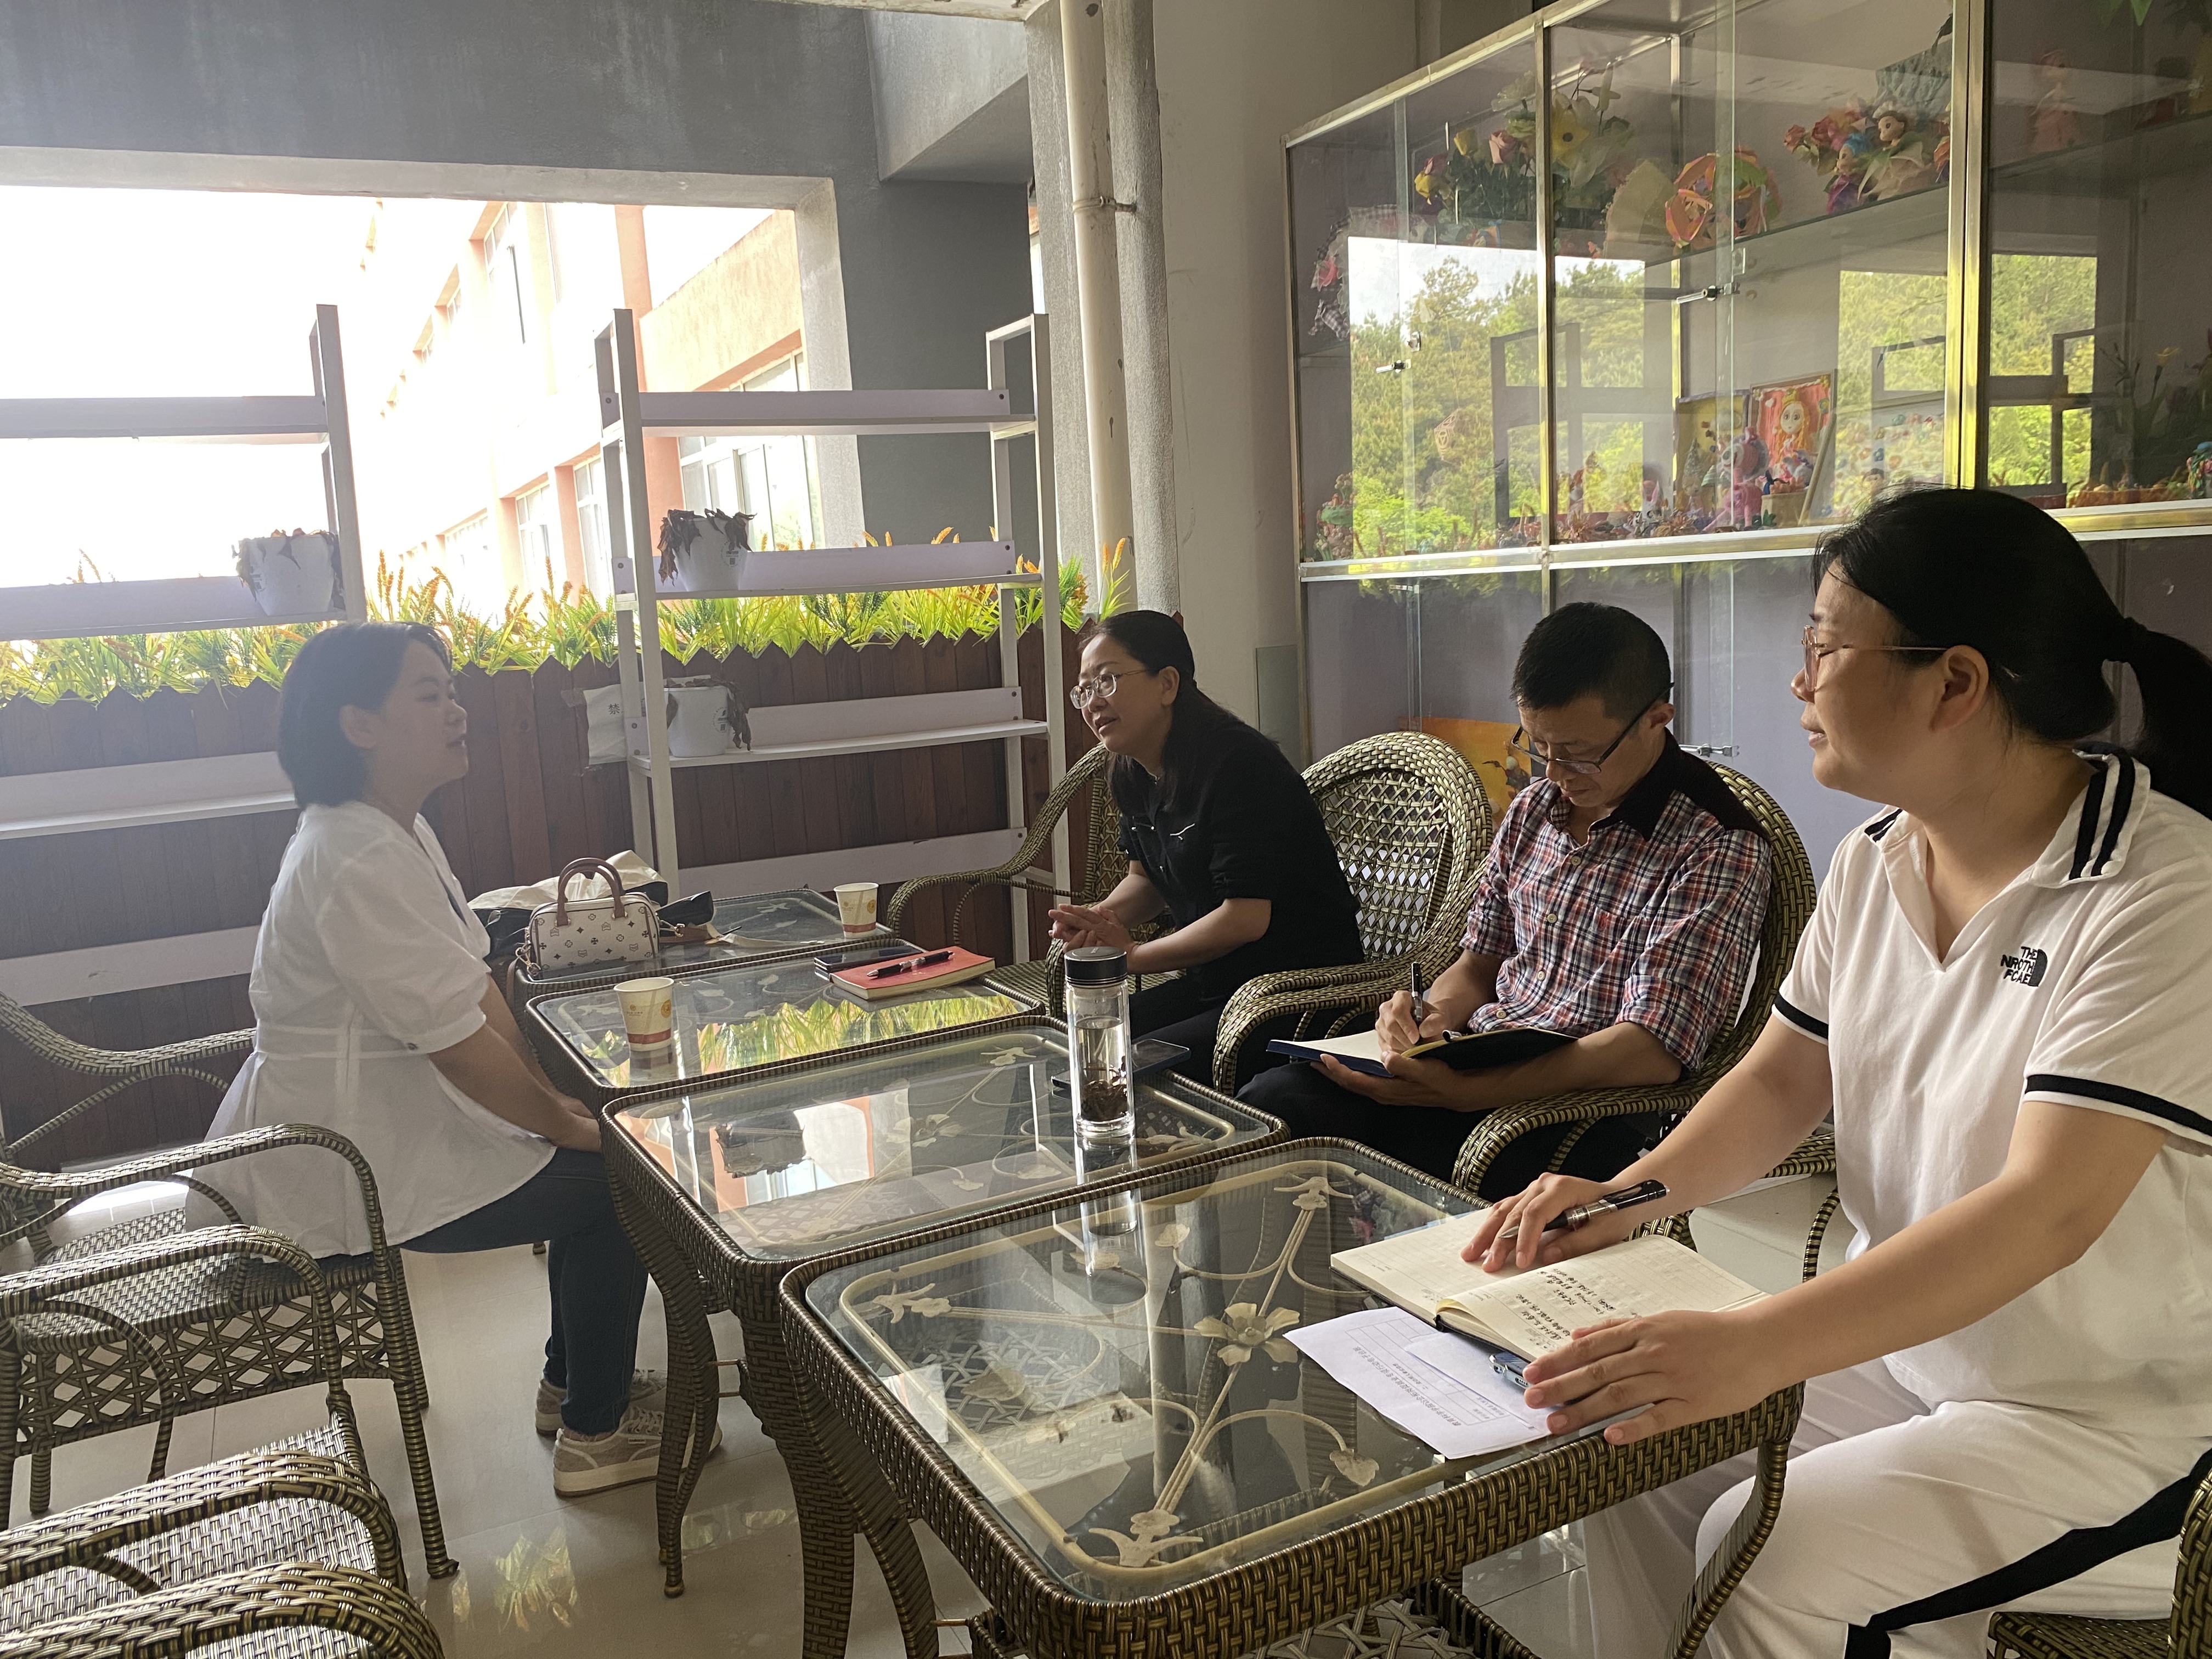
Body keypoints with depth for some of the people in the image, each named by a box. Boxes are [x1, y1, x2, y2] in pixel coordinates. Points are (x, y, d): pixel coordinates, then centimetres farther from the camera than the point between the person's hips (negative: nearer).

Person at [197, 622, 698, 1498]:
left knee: (594, 1152, 13)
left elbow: (477, 988, 7)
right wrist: (570, 1126, -14)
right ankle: (596, 1433, 10)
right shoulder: (361, 862, -27)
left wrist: (558, 1101, 0)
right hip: (340, 1172, -10)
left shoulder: (396, 831, 6)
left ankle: (573, 1380, 30)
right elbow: (462, 1046, -27)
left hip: (382, 1113, 10)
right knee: (618, 1179, -6)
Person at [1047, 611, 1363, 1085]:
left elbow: (1246, 917, -25)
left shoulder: (1235, 763, -22)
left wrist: (1131, 954, -14)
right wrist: (1102, 918, -3)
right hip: (1214, 982, 9)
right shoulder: (1134, 774, 5)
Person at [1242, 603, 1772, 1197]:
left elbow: (1650, 1052, -20)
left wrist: (1459, 1092, -29)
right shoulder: (1533, 809, 11)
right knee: (1275, 1100, -17)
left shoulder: (1718, 848, -12)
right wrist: (1429, 1021, -4)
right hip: (1474, 1068, 6)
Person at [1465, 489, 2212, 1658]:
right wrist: (1641, 1193, -11)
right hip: (1903, 1342, 7)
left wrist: (1756, 1346, -42)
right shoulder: (1875, 862, 0)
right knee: (1642, 1461, -7)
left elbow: (2049, 1210, -32)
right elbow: (1783, 1080, 8)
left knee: (1767, 1557, -21)